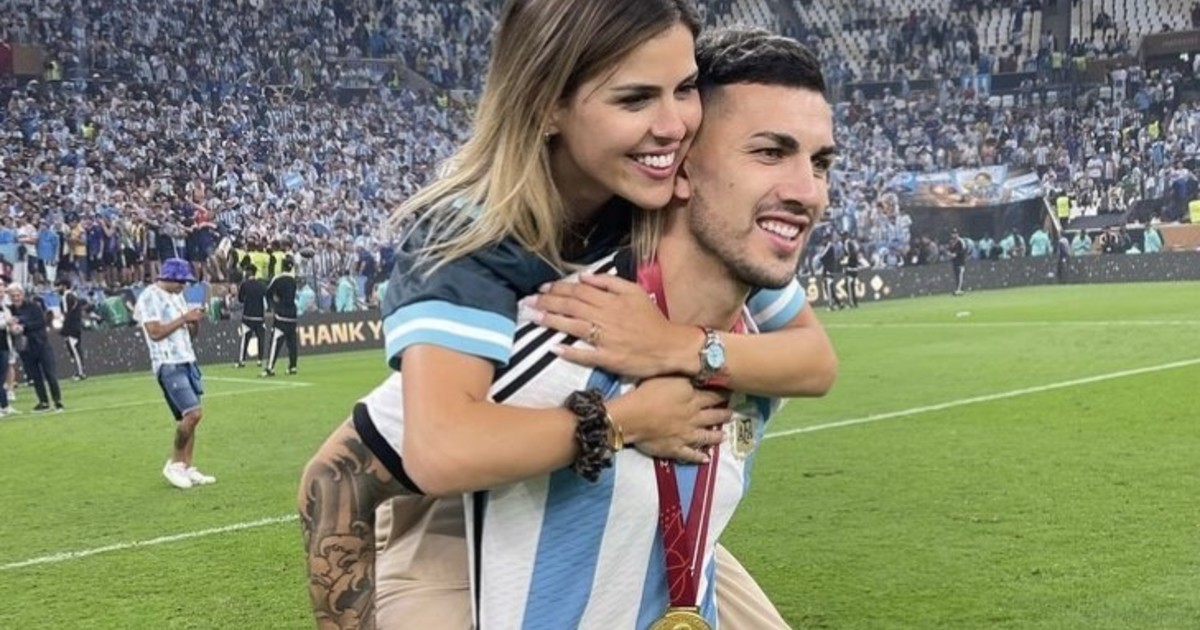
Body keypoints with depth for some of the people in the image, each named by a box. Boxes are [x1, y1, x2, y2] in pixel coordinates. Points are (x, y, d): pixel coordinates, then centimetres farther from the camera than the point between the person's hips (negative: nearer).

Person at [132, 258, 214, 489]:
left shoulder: (177, 296, 16)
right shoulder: (149, 297, -9)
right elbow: (155, 332, -18)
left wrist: (195, 322, -2)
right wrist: (184, 318, -16)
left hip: (187, 361, 8)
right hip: (168, 365, -8)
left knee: (188, 417, 6)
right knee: (193, 413, -15)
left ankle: (189, 468, 10)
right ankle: (174, 464, -1)